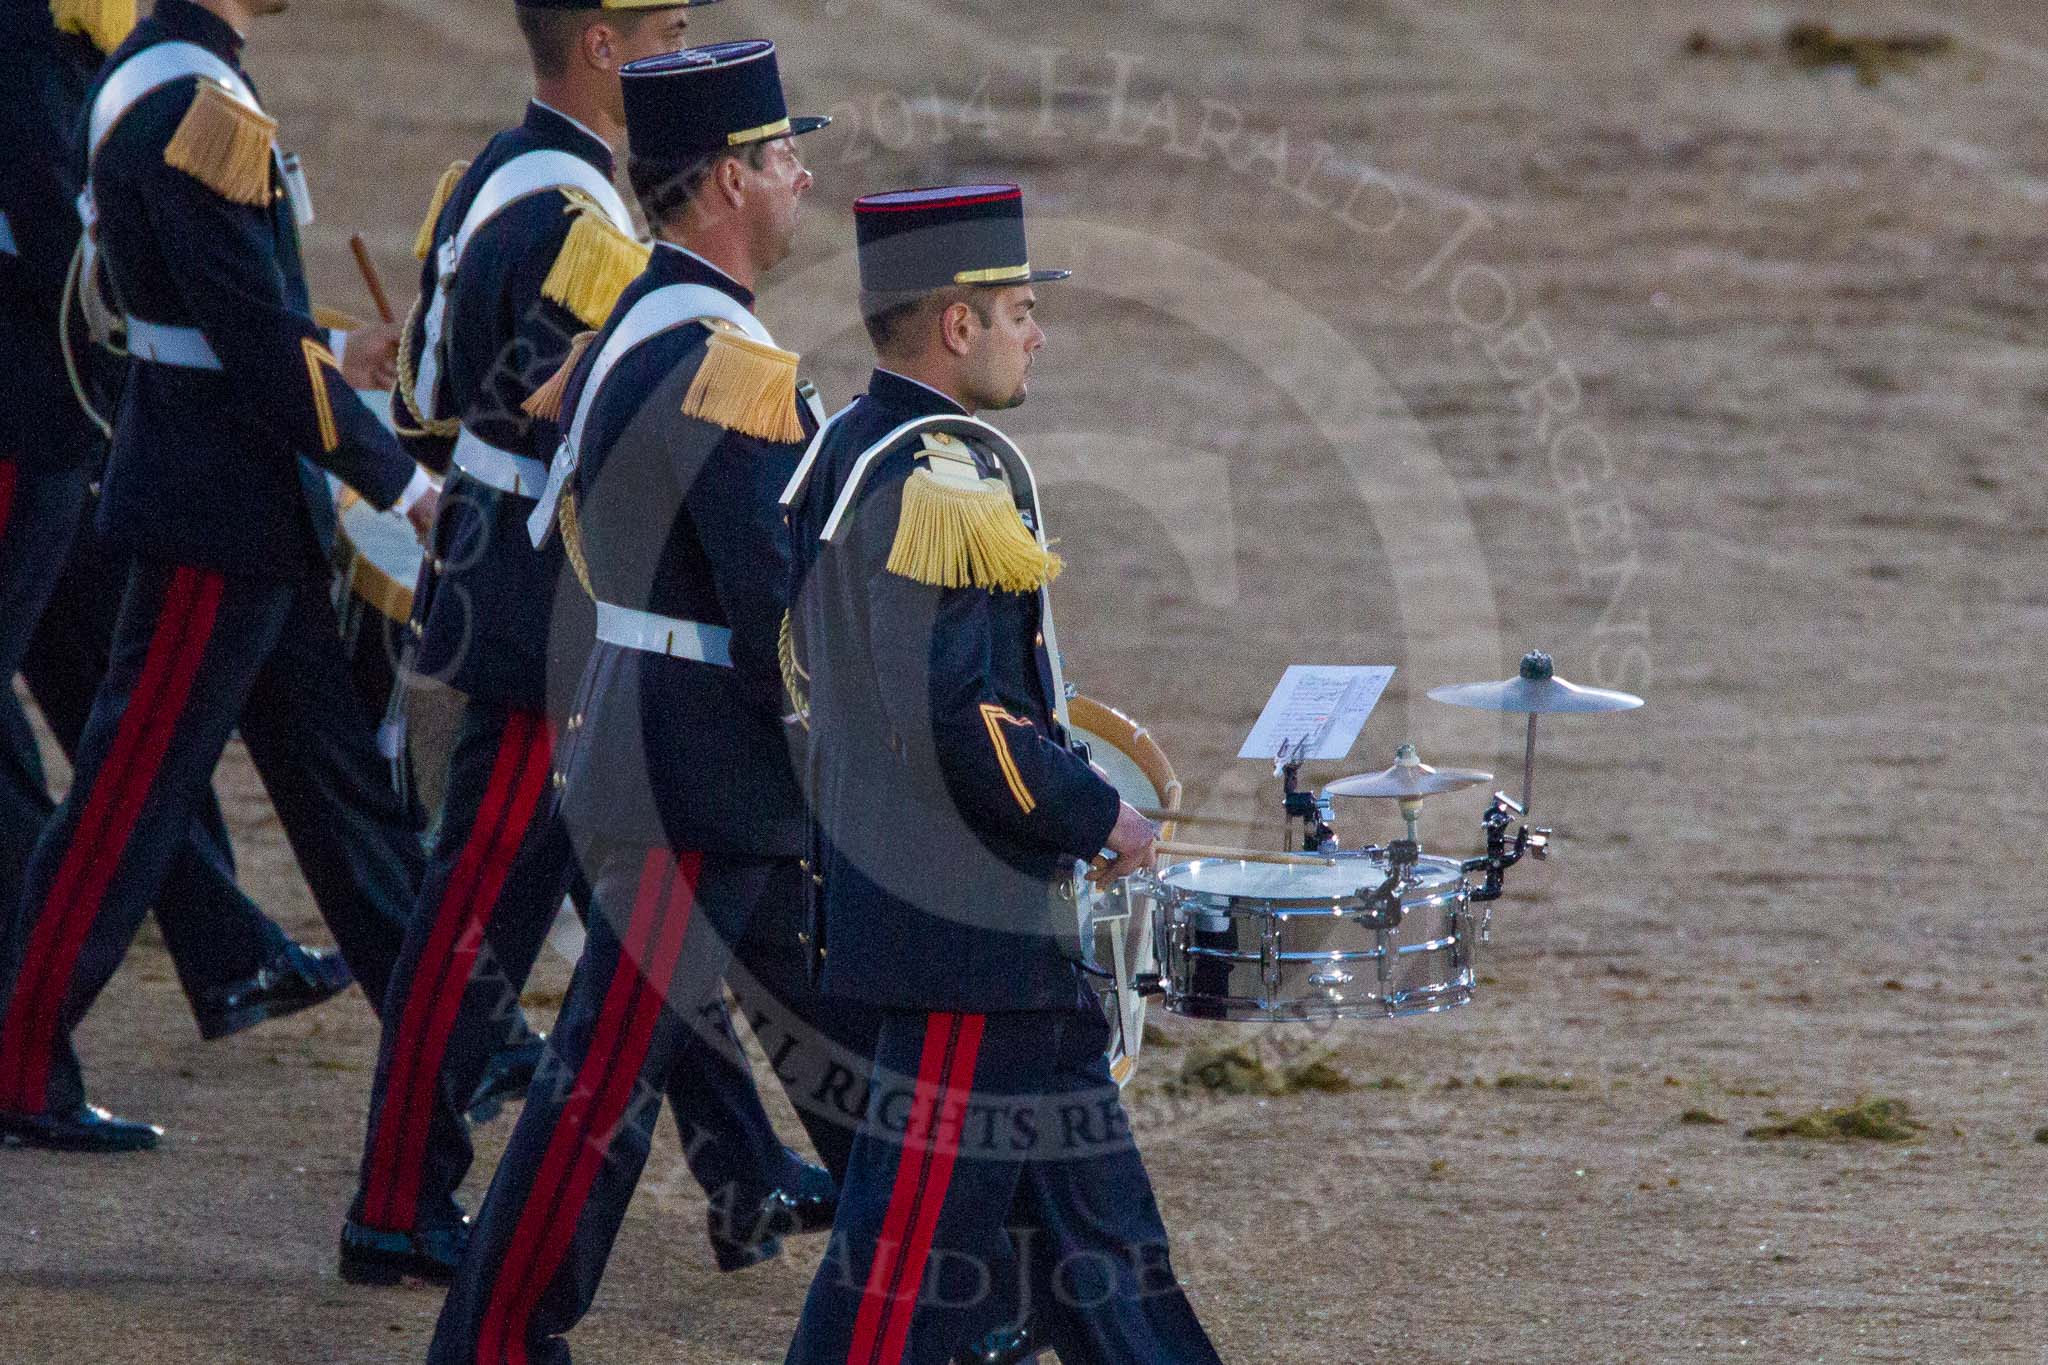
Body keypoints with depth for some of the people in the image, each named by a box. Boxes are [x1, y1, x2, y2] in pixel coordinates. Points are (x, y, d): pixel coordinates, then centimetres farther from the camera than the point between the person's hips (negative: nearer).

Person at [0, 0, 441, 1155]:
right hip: (221, 515, -10)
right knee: (132, 796, -2)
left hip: (263, 517, 10)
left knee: (351, 781, 15)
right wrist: (401, 482, -14)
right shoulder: (194, 107, -21)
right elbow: (259, 344, -22)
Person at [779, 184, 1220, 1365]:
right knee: (925, 1219, -3)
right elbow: (966, 716, -26)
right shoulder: (952, 477, -20)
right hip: (971, 921, -10)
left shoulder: (841, 454, 10)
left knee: (1085, 1204, 18)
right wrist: (1100, 817, -11)